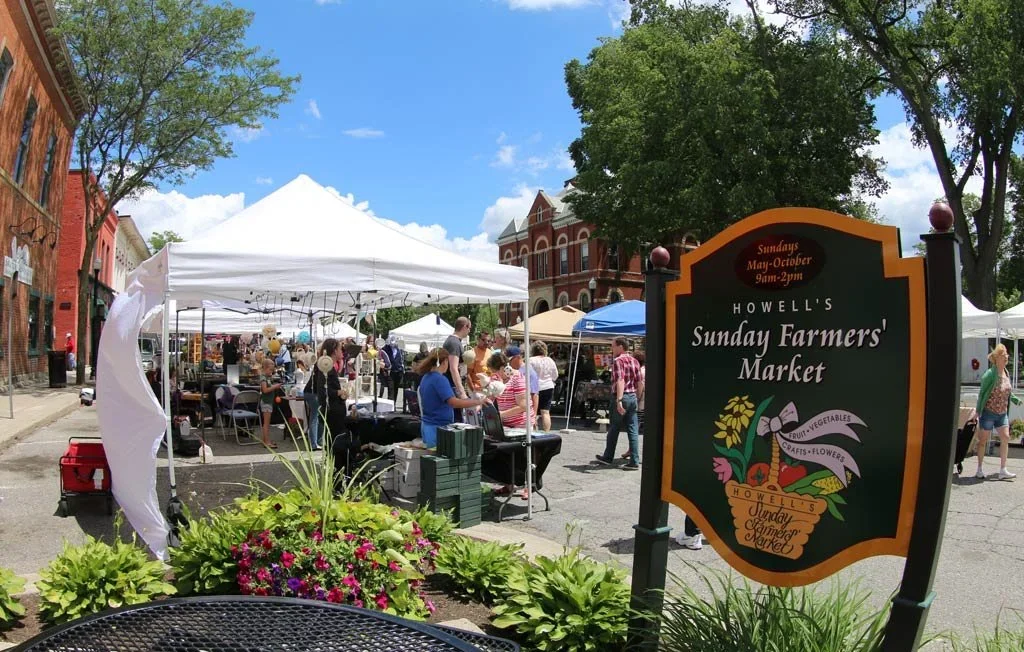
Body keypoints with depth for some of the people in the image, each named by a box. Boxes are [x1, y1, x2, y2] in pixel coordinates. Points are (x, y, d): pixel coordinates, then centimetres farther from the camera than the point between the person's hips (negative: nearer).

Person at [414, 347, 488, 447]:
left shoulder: (426, 377, 9)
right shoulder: (440, 379, -19)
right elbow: (454, 402, -30)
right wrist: (478, 402, -24)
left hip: (427, 425, 9)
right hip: (438, 428, -9)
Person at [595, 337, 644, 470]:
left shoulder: (618, 361, -12)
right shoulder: (634, 361, 12)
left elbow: (620, 381, -24)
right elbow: (640, 383, 14)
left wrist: (619, 400, -31)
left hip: (621, 397, -7)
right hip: (633, 397, 7)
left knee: (614, 429, 7)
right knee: (633, 430, 5)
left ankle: (607, 458, 21)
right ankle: (634, 461, 2)